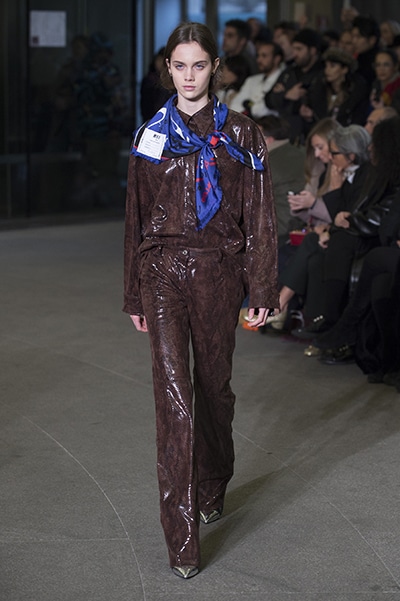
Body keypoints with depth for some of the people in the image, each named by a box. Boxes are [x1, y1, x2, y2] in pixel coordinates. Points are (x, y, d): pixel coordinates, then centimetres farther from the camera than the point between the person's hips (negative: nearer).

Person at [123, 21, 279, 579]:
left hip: (219, 272, 0)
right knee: (174, 396, -9)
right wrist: (135, 296, 12)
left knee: (215, 385, 13)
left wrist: (262, 290, -4)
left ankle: (213, 487, 39)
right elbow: (137, 219, 12)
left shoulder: (241, 134, 4)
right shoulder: (151, 135, 8)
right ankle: (181, 535, -10)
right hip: (163, 272, 0)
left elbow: (259, 216, 2)